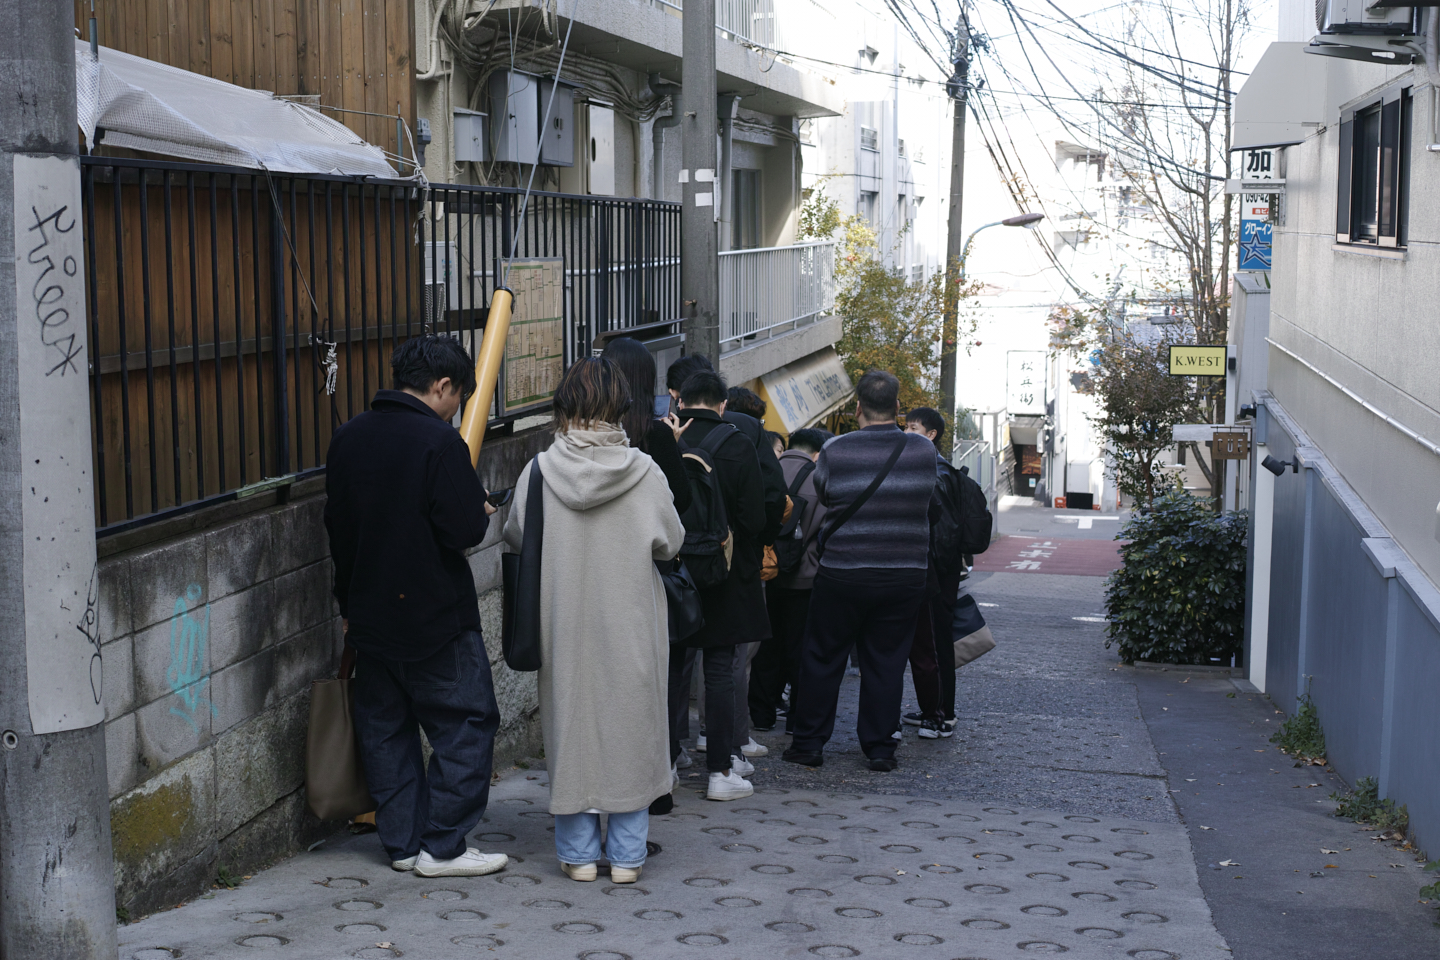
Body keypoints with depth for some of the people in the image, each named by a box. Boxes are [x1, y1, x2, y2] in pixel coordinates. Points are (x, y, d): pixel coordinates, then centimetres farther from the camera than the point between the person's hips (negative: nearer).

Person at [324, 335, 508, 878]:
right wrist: (481, 514, 4)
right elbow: (465, 532, -19)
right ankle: (442, 846, 4)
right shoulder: (439, 442, -16)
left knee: (385, 729, 14)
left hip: (369, 615, 7)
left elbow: (337, 529, 13)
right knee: (467, 724, 4)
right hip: (436, 618, -7)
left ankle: (402, 843, 20)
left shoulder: (347, 440, 6)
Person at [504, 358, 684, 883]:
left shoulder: (539, 471, -9)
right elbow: (671, 544, 0)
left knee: (569, 727, 12)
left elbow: (514, 536, 4)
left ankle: (578, 854, 19)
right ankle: (626, 855, 16)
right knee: (629, 728, 10)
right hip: (630, 627, -1)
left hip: (563, 624, 1)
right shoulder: (644, 473, -11)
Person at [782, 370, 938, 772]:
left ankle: (808, 743, 16)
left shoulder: (835, 452, -9)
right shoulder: (924, 451, -3)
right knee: (886, 662, 10)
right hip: (905, 576, 2)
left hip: (842, 573, -2)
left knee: (822, 659, 10)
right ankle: (880, 747, 13)